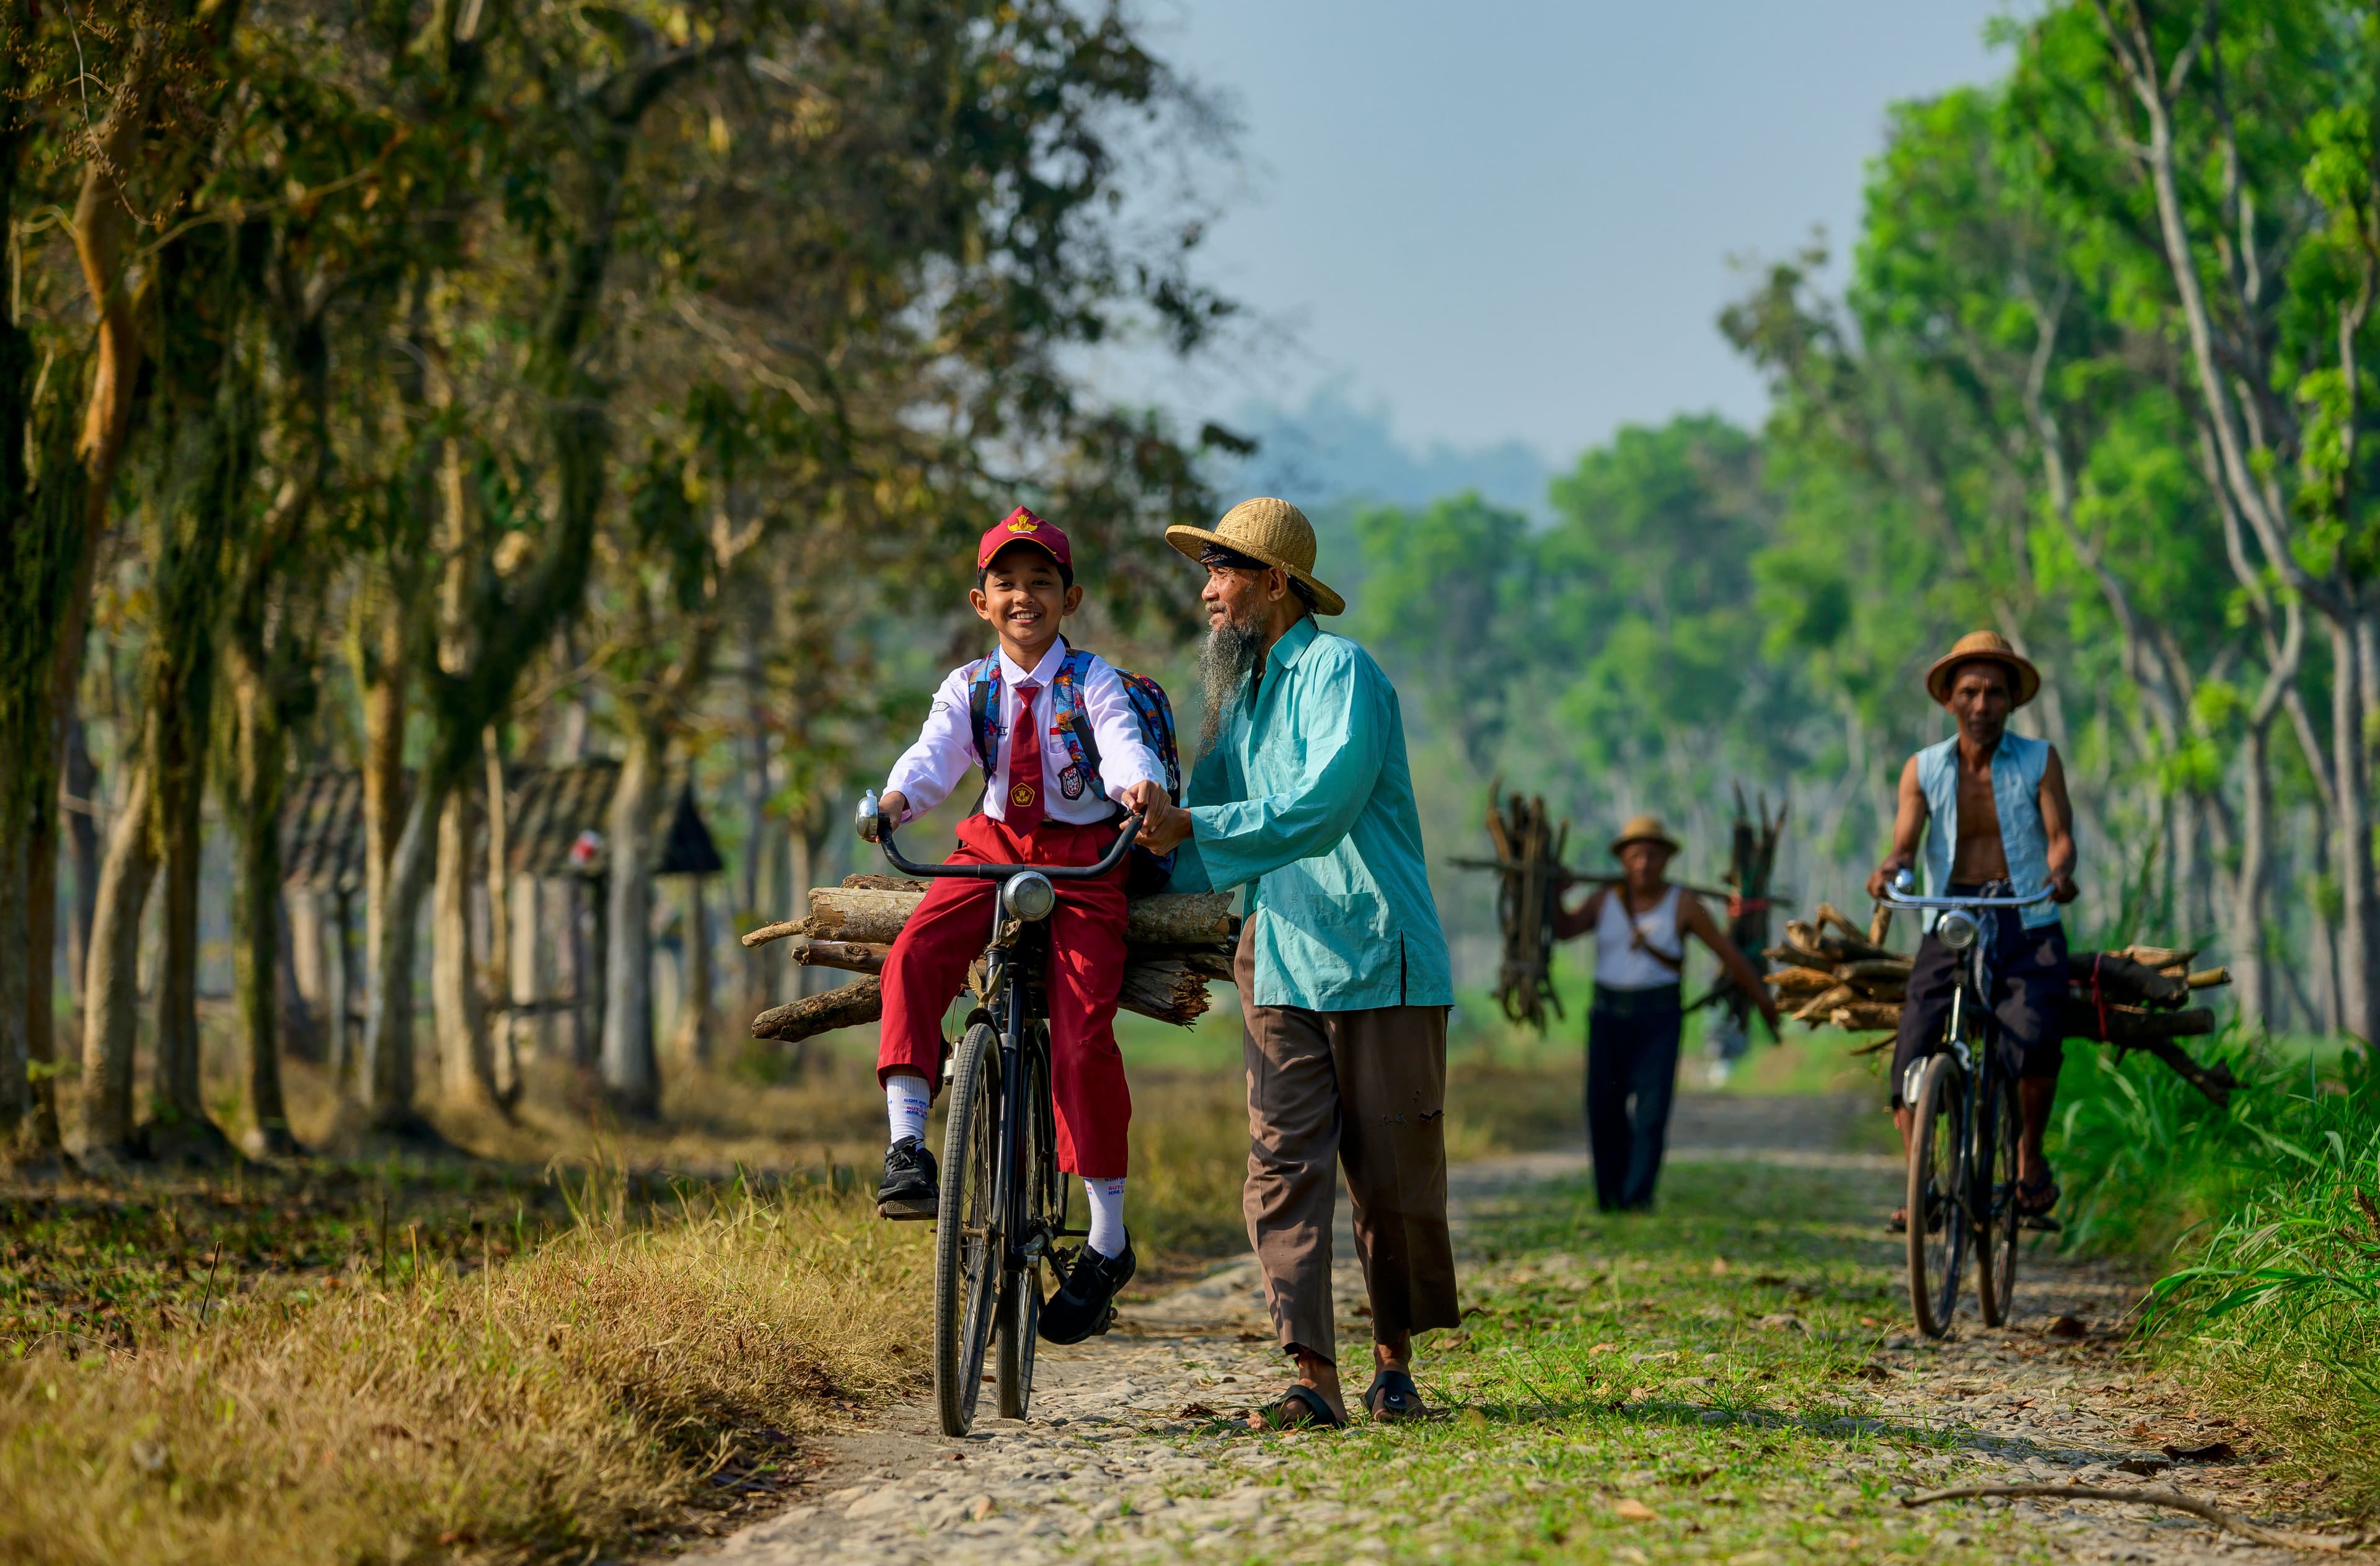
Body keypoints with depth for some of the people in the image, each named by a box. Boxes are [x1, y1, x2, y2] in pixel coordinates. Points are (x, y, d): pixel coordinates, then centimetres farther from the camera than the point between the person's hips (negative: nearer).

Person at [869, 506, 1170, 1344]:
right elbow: (935, 751, -9)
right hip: (994, 849, 3)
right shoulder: (969, 687, 8)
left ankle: (1108, 1241, -4)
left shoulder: (1094, 682, 1)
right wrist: (897, 797, -33)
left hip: (1083, 864, -3)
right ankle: (906, 1144, -31)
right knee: (914, 954, -28)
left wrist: (1140, 785, -43)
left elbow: (1122, 742, -19)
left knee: (1083, 1036, -15)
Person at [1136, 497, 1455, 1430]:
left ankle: (1394, 1360, 18)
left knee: (1392, 1175, 1)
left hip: (1378, 962, -7)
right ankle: (1314, 1378, -10)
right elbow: (1211, 815, 28)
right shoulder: (1239, 693, 17)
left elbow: (1318, 810, -22)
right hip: (1279, 960, 7)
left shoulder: (1339, 672, -9)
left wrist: (1194, 828, -23)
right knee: (1283, 1164, -7)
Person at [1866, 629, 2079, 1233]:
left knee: (2034, 1040, -28)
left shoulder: (2039, 761, 3)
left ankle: (2030, 1161, -6)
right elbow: (1906, 844, -3)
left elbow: (2059, 834, -7)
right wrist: (1890, 870, -27)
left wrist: (2060, 872, -30)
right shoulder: (1924, 769, 6)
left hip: (2026, 923, -2)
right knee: (1912, 1052, -15)